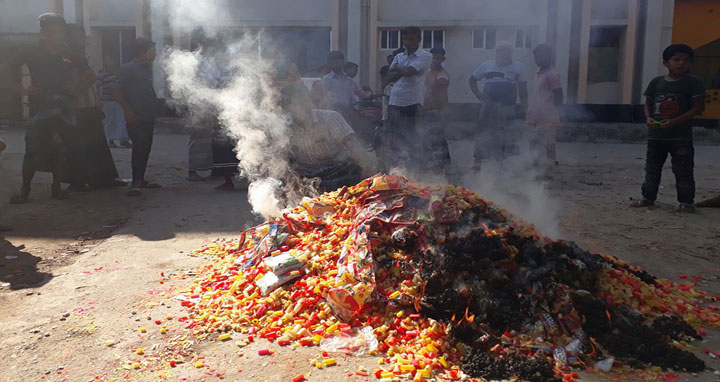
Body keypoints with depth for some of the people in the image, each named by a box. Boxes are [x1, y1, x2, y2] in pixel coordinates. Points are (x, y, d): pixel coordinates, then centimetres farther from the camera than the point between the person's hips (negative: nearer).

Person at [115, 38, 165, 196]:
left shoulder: (148, 68, 14)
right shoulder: (128, 69, -8)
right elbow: (118, 92, -9)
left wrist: (156, 107, 7)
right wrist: (128, 111, -17)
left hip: (148, 116, 8)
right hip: (135, 117, -8)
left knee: (146, 147, 10)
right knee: (139, 145, -15)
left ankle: (140, 179, 19)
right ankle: (136, 182, -13)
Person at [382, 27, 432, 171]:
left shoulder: (425, 56, 1)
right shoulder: (399, 56, 18)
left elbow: (408, 71, -13)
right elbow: (389, 77, 6)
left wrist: (397, 68, 5)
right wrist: (404, 70, -5)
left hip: (413, 103, -6)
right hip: (394, 102, 6)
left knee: (413, 139, -3)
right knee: (391, 138, 8)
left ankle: (413, 168, 2)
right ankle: (390, 168, 17)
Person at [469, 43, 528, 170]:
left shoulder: (518, 67, 4)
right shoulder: (487, 65, 7)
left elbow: (523, 87, 4)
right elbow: (472, 80, 15)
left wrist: (523, 102, -7)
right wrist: (478, 95, 3)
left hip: (508, 107, 0)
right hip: (489, 106, 0)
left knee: (504, 134, 6)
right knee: (484, 132, -3)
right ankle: (478, 160, 2)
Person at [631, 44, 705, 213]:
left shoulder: (693, 83, -4)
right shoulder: (656, 82, 6)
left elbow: (698, 107, -8)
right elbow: (648, 103, 13)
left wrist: (674, 121, -18)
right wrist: (649, 117, -8)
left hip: (681, 137, -4)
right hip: (655, 135, 4)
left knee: (683, 171, 0)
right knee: (652, 168, 11)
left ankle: (686, 201, 9)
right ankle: (648, 197, 22)